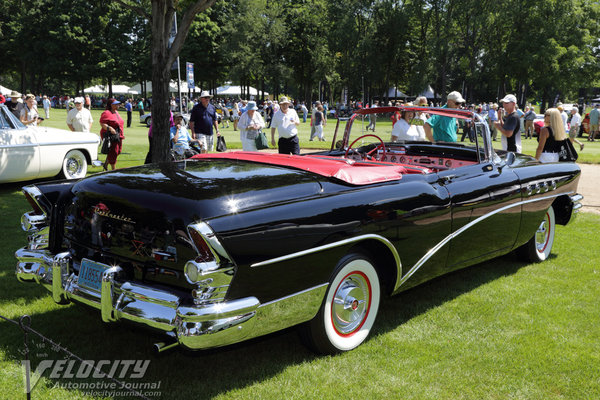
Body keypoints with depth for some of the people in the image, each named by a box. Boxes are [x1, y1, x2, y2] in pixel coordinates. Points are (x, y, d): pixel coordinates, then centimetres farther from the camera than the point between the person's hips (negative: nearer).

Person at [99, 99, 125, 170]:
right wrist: (109, 128, -33)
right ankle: (113, 169, 1)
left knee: (117, 152, 12)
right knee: (113, 152, -7)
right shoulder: (106, 113, -11)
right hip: (110, 136, -9)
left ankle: (105, 164, 29)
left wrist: (122, 134, 23)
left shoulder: (116, 112, 18)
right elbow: (102, 123, -18)